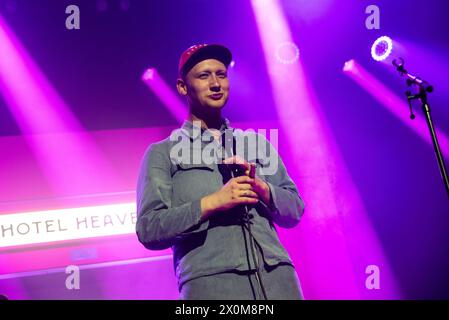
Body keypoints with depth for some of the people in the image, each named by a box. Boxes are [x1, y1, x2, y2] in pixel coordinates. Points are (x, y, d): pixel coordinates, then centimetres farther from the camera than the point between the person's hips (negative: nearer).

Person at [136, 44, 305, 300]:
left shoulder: (257, 143, 18)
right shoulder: (162, 153, 8)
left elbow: (294, 211, 13)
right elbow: (149, 230, -3)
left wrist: (260, 187, -6)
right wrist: (211, 202, -13)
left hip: (277, 276, 3)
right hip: (210, 281, -3)